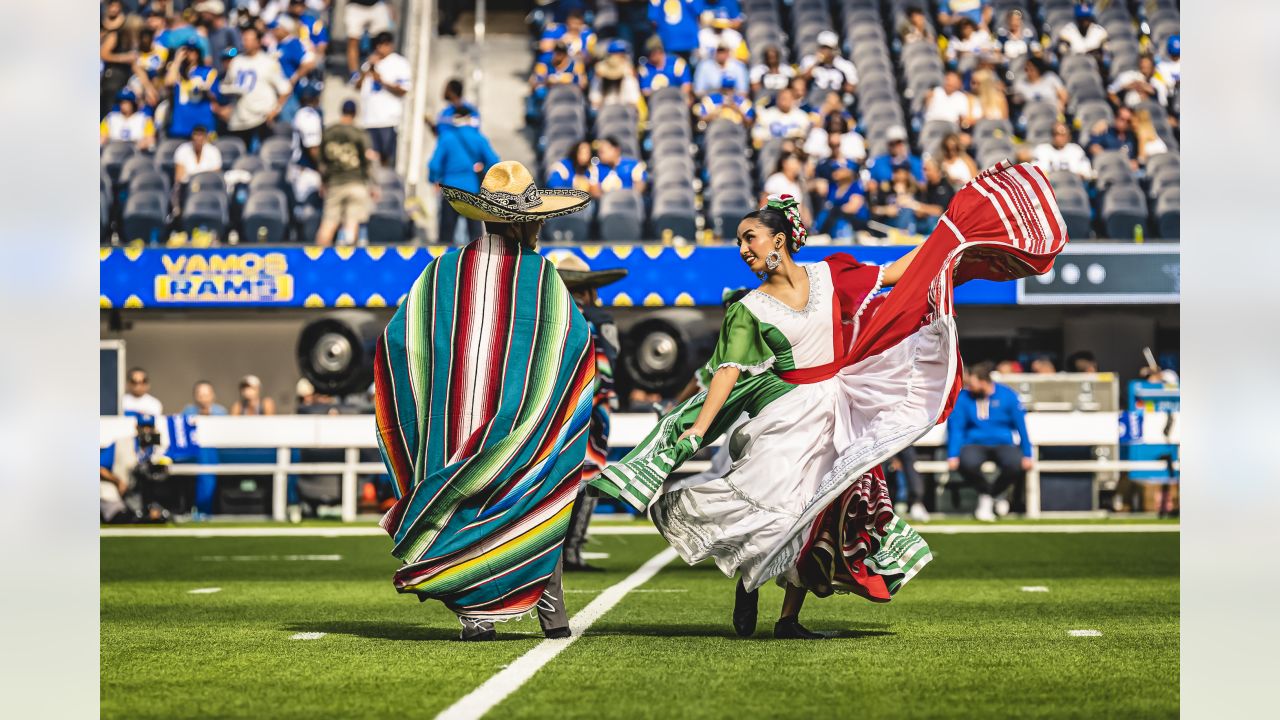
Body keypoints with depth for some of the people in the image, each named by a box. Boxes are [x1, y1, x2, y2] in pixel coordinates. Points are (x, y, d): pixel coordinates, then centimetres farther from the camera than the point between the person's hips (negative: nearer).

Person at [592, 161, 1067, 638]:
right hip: (785, 415, -3)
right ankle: (747, 585, 8)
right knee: (766, 504, -19)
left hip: (836, 416, 3)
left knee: (817, 515, 4)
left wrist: (948, 235, 10)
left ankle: (789, 619, 10)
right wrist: (696, 431, -18)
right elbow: (727, 372, -8)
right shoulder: (749, 310, -1)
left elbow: (893, 275, 12)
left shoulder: (828, 276, 6)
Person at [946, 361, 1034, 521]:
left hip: (1003, 444, 1)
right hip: (974, 444, 0)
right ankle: (985, 493, -2)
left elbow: (1021, 425, 3)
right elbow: (955, 427, -3)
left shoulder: (1007, 395, -2)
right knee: (967, 464, -37)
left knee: (1017, 465, -33)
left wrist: (1027, 455, -1)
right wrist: (953, 455, -15)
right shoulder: (962, 397, -2)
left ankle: (995, 493, 2)